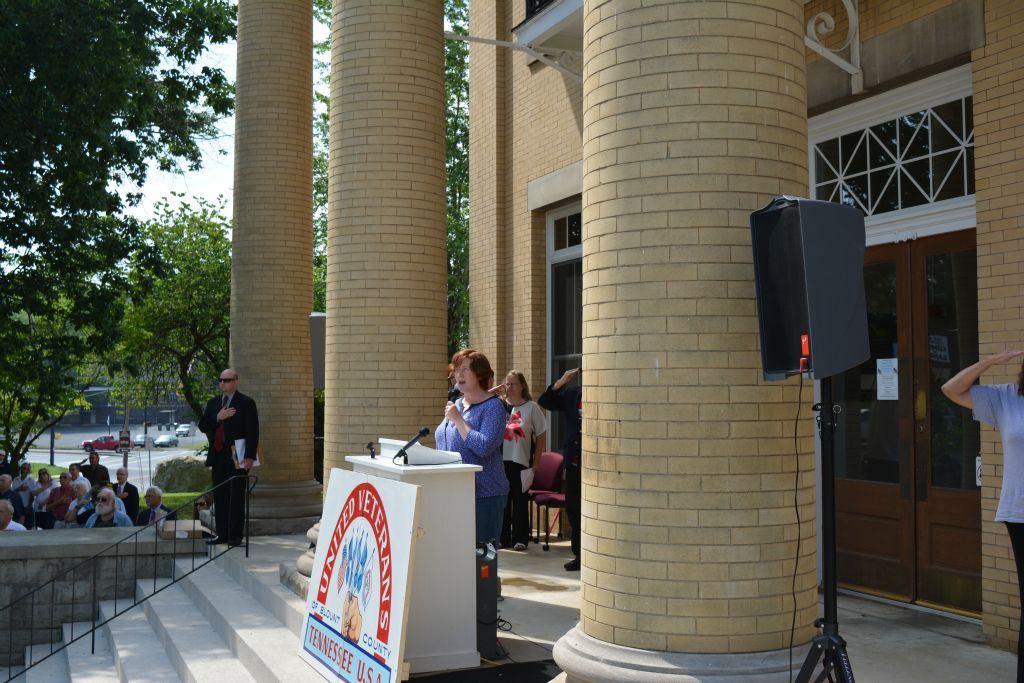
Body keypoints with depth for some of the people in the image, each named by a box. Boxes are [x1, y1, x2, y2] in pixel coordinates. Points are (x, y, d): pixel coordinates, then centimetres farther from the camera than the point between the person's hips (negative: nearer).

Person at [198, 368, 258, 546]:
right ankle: (222, 534, 12)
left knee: (236, 498, -2)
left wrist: (250, 457, -14)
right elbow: (202, 426, 10)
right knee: (219, 497, 7)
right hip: (218, 456, 6)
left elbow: (253, 431, -7)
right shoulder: (213, 403, 15)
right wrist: (217, 417, -9)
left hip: (237, 457, -5)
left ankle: (235, 535, 2)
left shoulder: (246, 403, -3)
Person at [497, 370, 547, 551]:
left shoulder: (531, 407, -1)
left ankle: (520, 538, 12)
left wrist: (536, 463, -2)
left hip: (522, 461, -3)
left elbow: (540, 436, 1)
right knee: (502, 499, 8)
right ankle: (502, 537, 18)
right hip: (502, 460, 3)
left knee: (520, 500, 3)